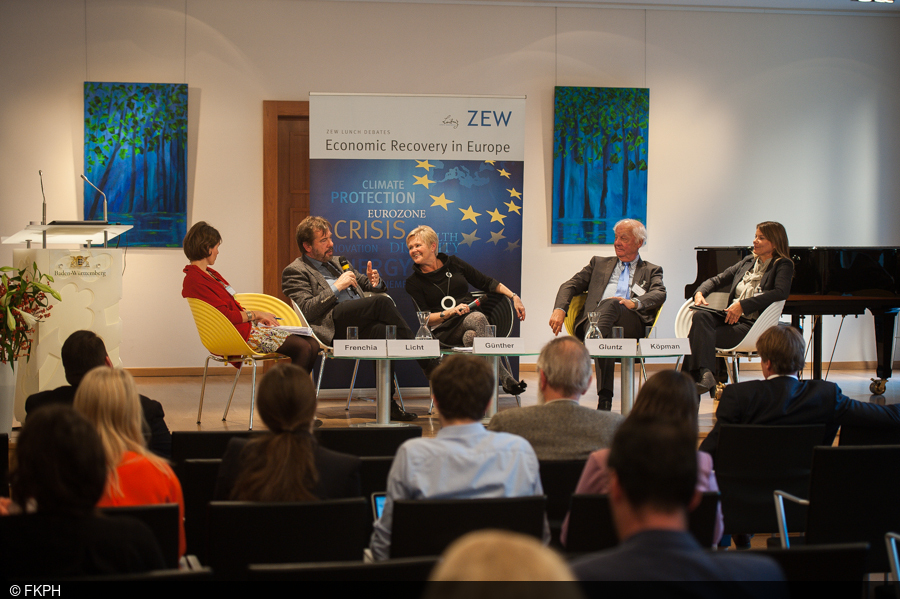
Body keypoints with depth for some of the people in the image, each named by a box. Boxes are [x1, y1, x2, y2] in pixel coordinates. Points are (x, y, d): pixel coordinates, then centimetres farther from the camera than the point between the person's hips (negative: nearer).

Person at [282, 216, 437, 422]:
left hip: (358, 323, 6)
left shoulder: (338, 262, 31)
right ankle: (429, 366, -26)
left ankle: (388, 404, -29)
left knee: (381, 331, -31)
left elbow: (368, 286, 35)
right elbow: (306, 310, -5)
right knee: (382, 302, -29)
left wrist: (374, 282, 10)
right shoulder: (294, 272, 10)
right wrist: (336, 287, -9)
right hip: (332, 323, -6)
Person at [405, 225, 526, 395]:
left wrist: (514, 297, 9)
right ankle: (505, 378, -43)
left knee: (470, 336, -36)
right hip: (446, 330, -2)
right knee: (478, 319, -35)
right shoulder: (414, 283, 9)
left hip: (473, 319, 2)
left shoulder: (453, 263, 15)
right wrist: (451, 312, -16)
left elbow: (487, 283, 19)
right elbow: (425, 318, 0)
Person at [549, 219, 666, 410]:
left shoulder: (651, 271, 26)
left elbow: (659, 294, 3)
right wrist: (559, 309, -1)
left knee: (611, 304, -38)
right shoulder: (599, 263, 33)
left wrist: (634, 303, -20)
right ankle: (604, 398, -53)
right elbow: (570, 286, 22)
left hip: (630, 324, -1)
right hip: (593, 320, 1)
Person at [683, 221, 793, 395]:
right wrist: (700, 292, 1)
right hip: (729, 318, 6)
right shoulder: (748, 262, 24)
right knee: (700, 316, -27)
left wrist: (743, 305, -25)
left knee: (699, 335, -27)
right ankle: (704, 373, -39)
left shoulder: (783, 265, 2)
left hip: (751, 324, -6)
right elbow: (717, 280, 26)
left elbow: (781, 292, -18)